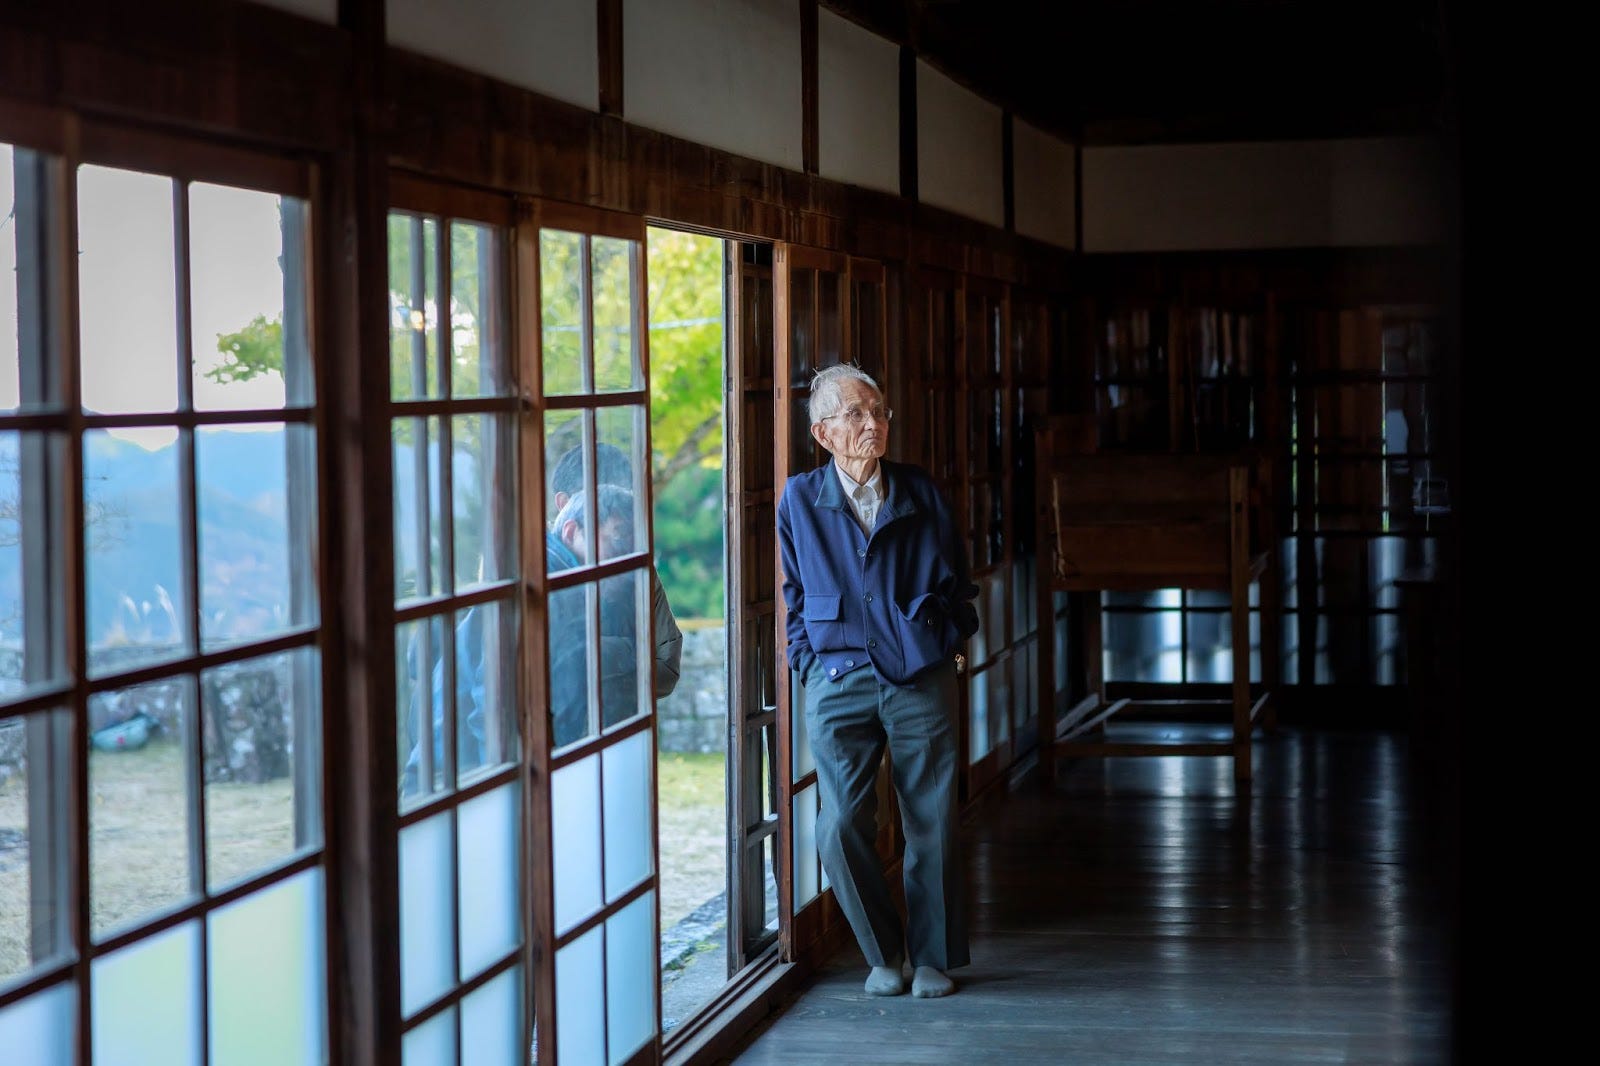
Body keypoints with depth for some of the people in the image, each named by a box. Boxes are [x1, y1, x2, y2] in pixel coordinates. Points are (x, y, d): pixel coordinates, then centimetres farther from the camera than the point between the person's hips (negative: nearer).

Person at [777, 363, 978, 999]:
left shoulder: (921, 494, 6)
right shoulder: (799, 500, 4)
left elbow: (957, 581, 18)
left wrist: (952, 641, 8)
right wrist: (809, 663, 7)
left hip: (921, 681, 1)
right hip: (840, 684, 0)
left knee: (932, 826, 2)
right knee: (841, 827, -8)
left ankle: (933, 957, 18)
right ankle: (882, 954, 11)